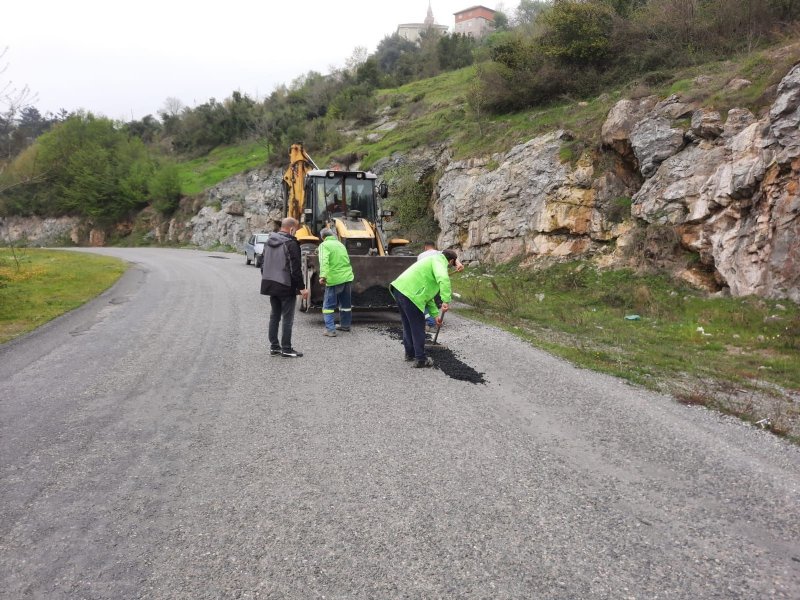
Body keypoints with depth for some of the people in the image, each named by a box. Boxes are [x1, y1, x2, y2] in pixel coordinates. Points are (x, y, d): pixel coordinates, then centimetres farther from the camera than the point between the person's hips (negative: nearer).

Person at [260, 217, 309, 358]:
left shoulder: (269, 242, 11)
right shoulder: (291, 243, -15)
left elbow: (263, 264, 17)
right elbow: (295, 269, -18)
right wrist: (302, 287, -13)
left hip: (271, 285, 8)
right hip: (286, 286, -8)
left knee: (274, 316, 15)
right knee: (287, 318, 0)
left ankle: (274, 347, 19)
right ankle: (286, 349, 3)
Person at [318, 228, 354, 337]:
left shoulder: (324, 245, -5)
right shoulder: (340, 244, 16)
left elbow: (324, 261, -21)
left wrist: (323, 276, -30)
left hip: (334, 279, -6)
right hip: (347, 277, 6)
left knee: (328, 305, 2)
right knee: (346, 304, 20)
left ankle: (330, 330, -5)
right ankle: (345, 325, 31)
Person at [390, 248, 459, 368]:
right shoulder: (439, 260, 0)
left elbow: (427, 295, 30)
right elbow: (443, 279, -25)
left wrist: (435, 314, 29)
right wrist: (446, 301, -27)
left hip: (399, 288, 10)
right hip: (410, 294, -10)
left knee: (408, 325, 23)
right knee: (418, 327, 2)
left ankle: (410, 353, 36)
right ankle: (420, 359, 9)